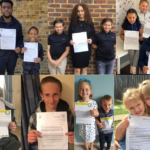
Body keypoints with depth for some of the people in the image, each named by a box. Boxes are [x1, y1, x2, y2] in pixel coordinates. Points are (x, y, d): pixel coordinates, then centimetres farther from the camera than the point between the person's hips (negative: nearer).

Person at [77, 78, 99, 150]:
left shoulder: (93, 102, -15)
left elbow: (97, 114, -9)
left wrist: (94, 113, -31)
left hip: (91, 124, 0)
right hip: (83, 124, 0)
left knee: (92, 137, 21)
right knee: (84, 137, 21)